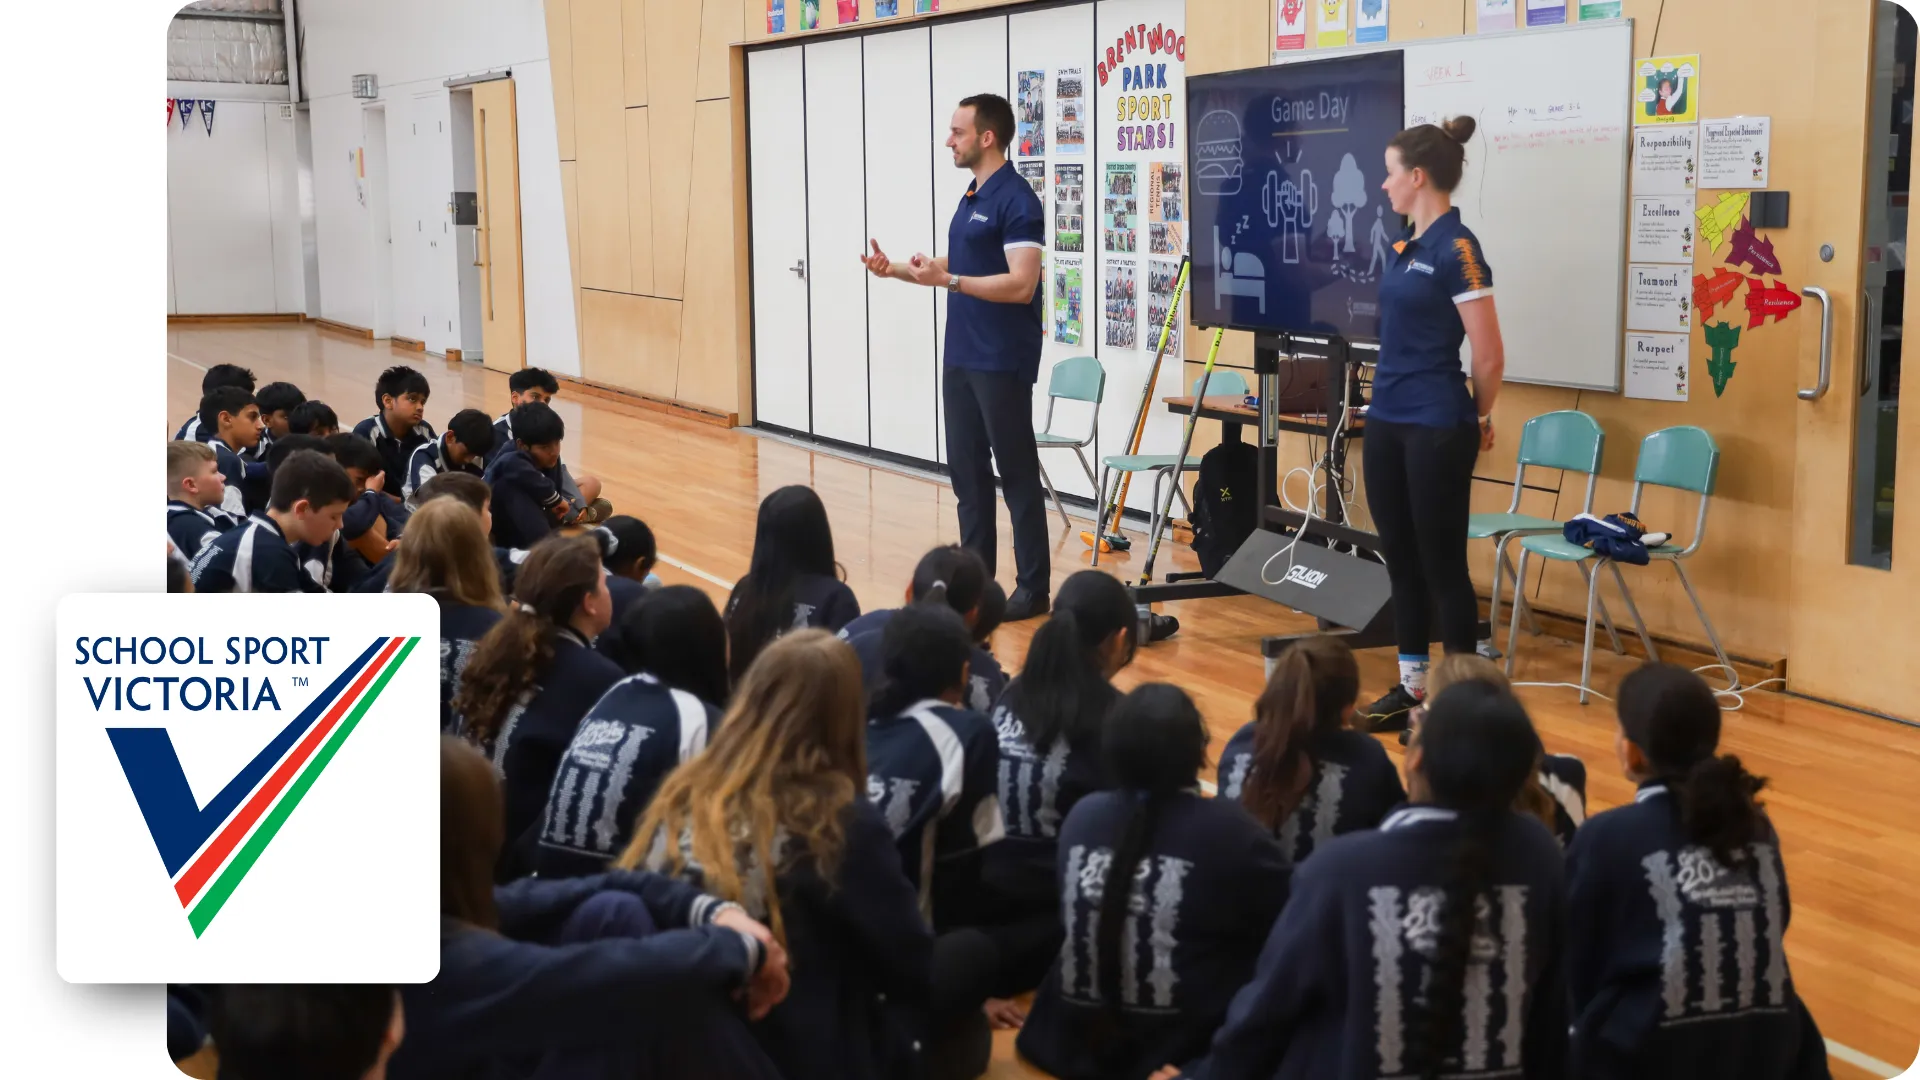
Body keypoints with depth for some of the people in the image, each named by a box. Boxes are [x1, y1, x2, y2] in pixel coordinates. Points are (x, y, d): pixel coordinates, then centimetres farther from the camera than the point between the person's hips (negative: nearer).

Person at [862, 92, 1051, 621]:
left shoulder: (1016, 200, -15)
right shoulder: (971, 196, 13)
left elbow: (1020, 285, -23)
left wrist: (946, 281, -26)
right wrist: (897, 269, 11)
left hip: (1002, 362, -9)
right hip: (961, 356, 9)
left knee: (1016, 473, -2)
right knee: (967, 468, 11)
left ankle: (1033, 587, 5)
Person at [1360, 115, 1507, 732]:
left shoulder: (1456, 248, -15)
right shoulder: (1406, 245, 11)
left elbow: (1489, 355, -15)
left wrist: (1479, 418, -2)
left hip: (1437, 430, -9)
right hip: (1386, 423, 9)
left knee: (1443, 565, -1)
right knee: (1401, 560, 13)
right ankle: (1411, 688, 23)